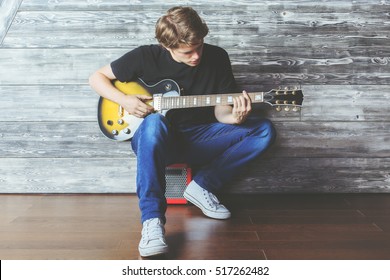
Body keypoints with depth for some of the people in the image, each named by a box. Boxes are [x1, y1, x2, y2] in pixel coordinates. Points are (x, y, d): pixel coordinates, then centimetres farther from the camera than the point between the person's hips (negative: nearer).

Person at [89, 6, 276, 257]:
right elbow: (97, 78, 2)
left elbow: (220, 112, 0)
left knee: (264, 130, -15)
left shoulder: (217, 58, -3)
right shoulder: (146, 56, -8)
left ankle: (202, 187, -12)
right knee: (155, 123, -41)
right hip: (156, 141, -3)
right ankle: (152, 220, -39)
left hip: (198, 139, 3)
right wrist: (124, 100, -16)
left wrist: (234, 117, -24)